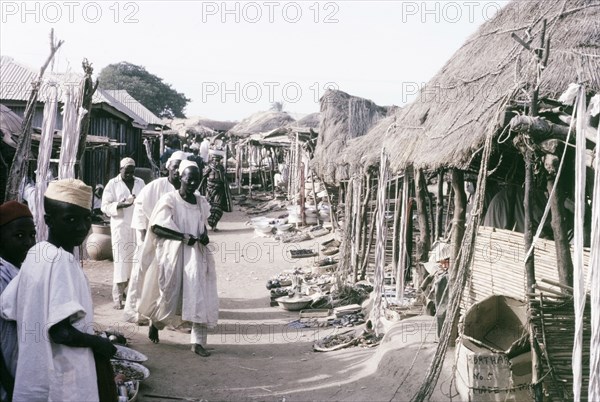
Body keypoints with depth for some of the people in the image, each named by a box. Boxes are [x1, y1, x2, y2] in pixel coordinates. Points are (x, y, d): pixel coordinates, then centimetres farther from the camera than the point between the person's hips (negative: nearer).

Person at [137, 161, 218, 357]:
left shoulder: (201, 202, 9)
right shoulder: (169, 199, -6)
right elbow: (156, 226, -13)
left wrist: (204, 235, 1)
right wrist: (183, 237, -19)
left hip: (195, 254, 4)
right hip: (172, 253, -4)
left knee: (200, 295, -4)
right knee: (170, 294, 7)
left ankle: (198, 342, 1)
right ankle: (155, 322, 39)